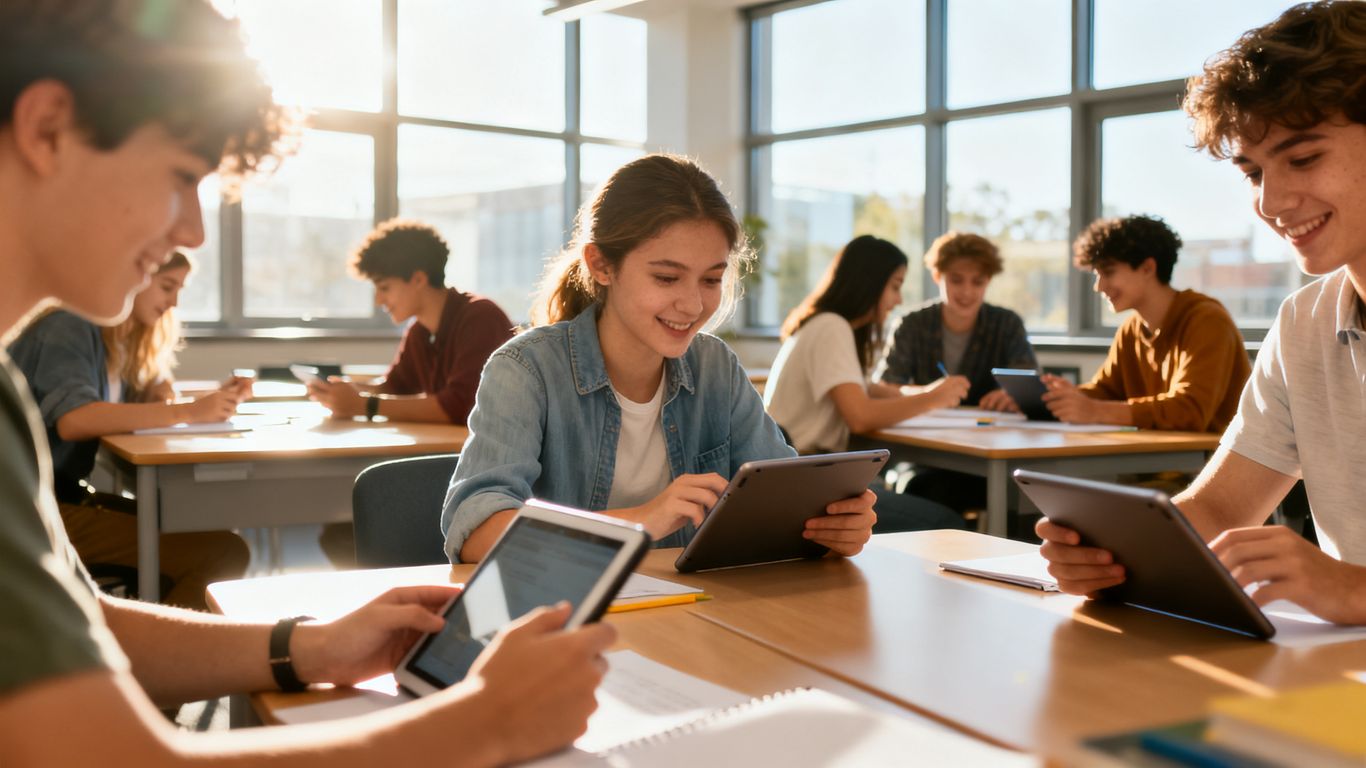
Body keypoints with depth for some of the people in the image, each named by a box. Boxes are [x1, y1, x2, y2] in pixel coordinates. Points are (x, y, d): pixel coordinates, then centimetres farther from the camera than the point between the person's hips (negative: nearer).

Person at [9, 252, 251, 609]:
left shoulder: (120, 341, 16)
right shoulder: (69, 327, -12)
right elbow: (73, 420, -27)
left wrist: (214, 400, -5)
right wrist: (188, 412, -30)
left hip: (66, 493, 10)